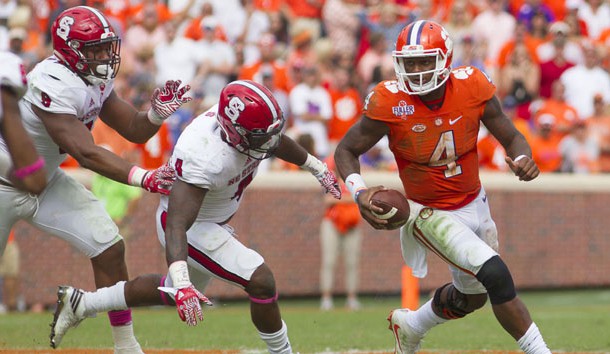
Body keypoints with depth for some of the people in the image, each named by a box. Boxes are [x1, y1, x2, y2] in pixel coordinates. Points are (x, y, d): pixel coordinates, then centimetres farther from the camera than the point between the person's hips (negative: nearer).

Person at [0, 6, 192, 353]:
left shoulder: (97, 82, -3)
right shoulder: (53, 84, -31)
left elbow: (134, 130, 5)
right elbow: (85, 153, -37)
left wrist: (157, 113, -18)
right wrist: (143, 178, -45)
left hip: (46, 182, 8)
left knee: (110, 248, -4)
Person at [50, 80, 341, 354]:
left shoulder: (248, 123, -18)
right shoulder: (205, 157, -41)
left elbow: (277, 141, 9)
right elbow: (176, 226, -47)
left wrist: (317, 168, 22)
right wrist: (182, 284, -58)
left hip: (213, 221, 10)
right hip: (190, 226, -9)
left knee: (174, 292, 28)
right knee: (261, 281, -18)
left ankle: (81, 303, 38)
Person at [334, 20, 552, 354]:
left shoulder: (472, 86, -17)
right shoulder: (389, 102, -24)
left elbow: (512, 137, -6)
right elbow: (346, 151, -11)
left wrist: (522, 159, -29)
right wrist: (359, 193, -29)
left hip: (474, 204, 5)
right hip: (431, 213, -5)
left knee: (472, 296, 24)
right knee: (495, 275, -24)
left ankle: (410, 325, 51)